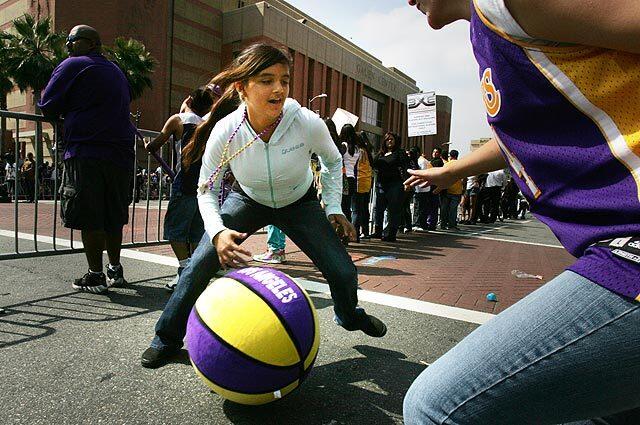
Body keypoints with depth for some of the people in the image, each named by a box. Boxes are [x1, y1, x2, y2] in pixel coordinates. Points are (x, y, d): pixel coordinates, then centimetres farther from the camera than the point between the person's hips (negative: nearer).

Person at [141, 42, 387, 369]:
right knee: (200, 265, -14)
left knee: (343, 271, -6)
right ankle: (167, 338, 13)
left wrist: (334, 209, -10)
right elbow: (207, 191, -14)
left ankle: (349, 316, 32)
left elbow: (333, 160, -5)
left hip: (299, 203, 1)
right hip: (248, 201, 0)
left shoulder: (308, 123, -29)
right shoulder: (225, 132, -29)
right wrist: (218, 231, -32)